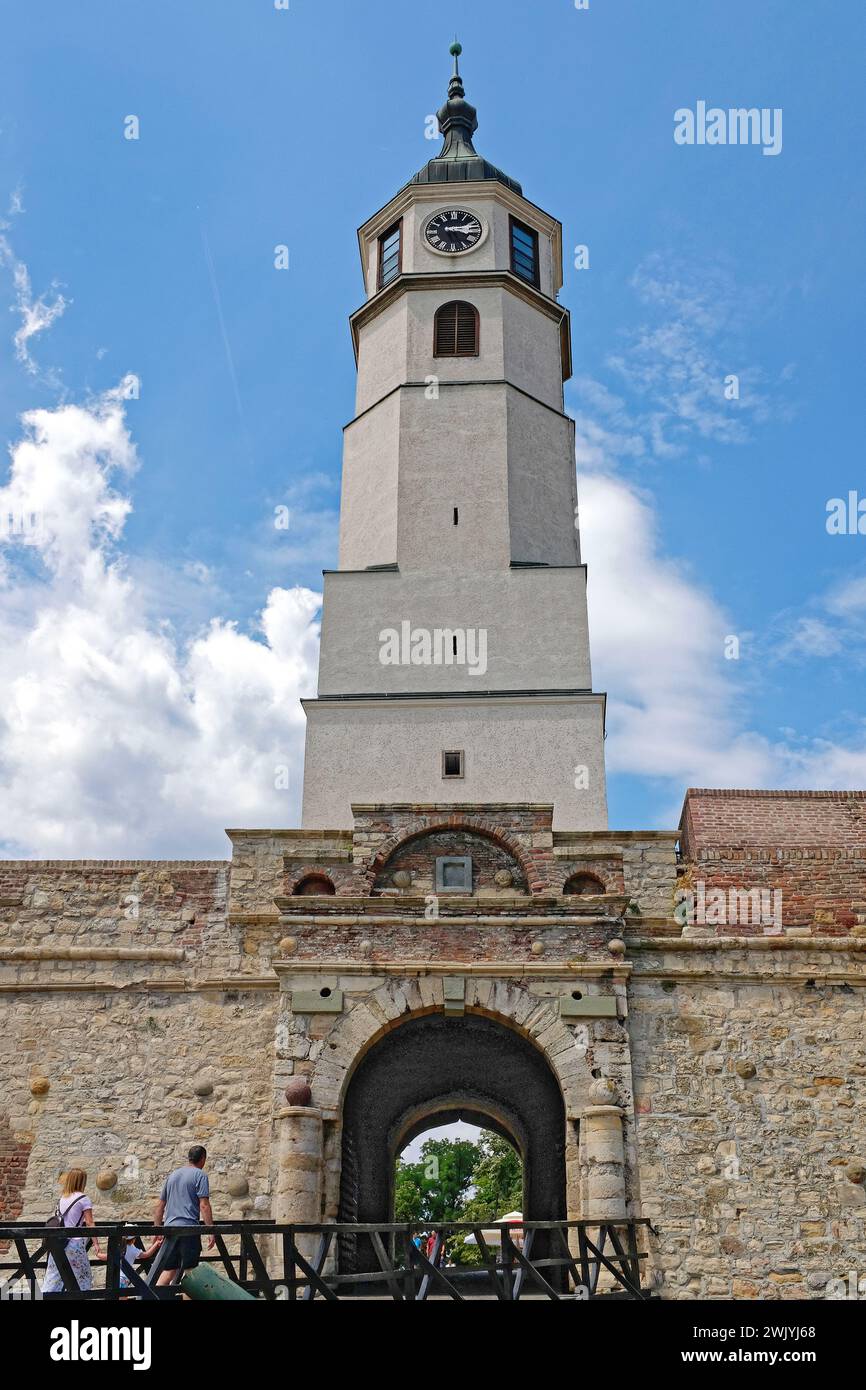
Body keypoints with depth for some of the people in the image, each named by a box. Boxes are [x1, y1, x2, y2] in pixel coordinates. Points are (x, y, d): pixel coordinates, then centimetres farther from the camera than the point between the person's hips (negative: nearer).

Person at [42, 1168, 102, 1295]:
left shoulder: (62, 1198, 10)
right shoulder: (83, 1199, -6)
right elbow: (89, 1223, -10)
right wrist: (96, 1243, -11)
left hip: (57, 1241, 5)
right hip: (75, 1243, -5)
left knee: (53, 1278, 7)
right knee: (83, 1278, 9)